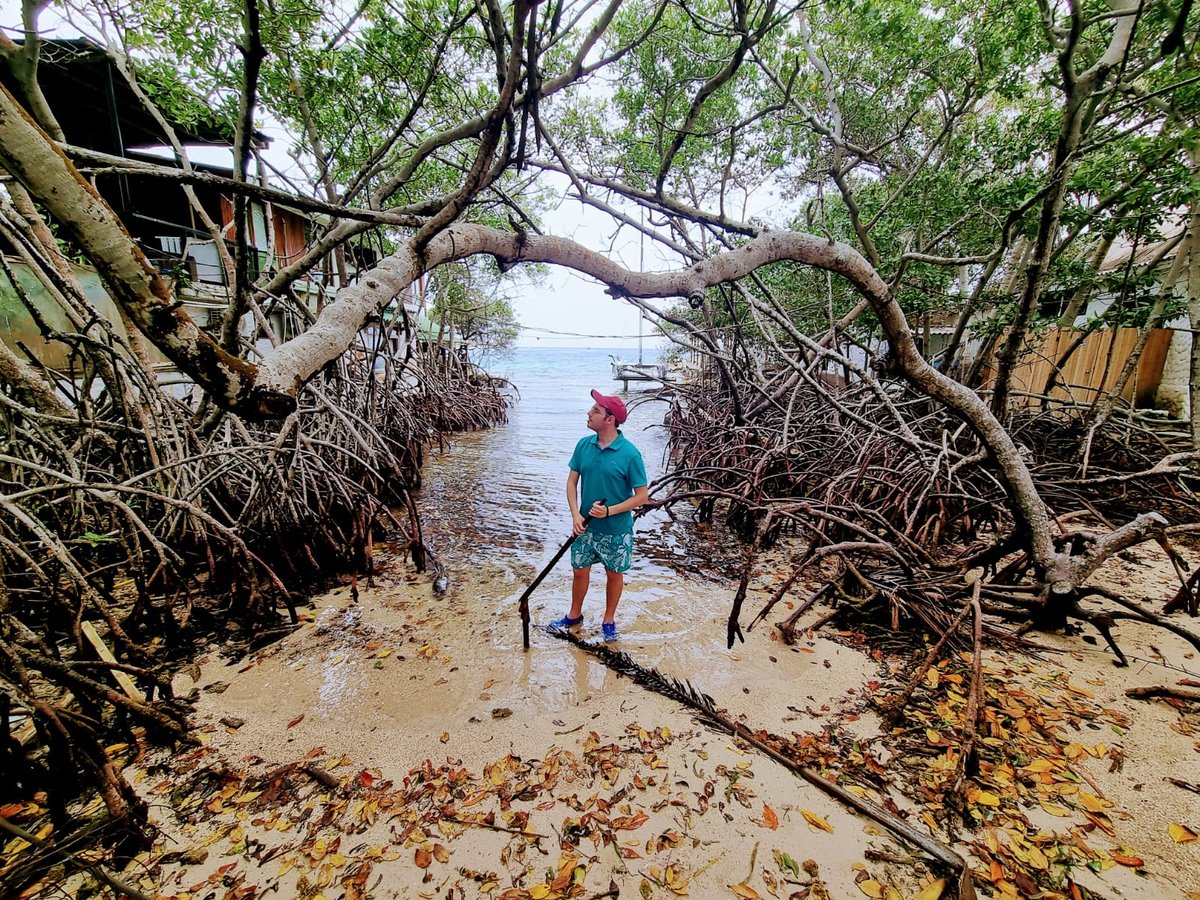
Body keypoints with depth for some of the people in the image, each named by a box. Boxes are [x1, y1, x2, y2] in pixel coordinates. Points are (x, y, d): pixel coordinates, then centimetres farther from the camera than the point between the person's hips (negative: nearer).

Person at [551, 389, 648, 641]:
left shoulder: (629, 453, -20)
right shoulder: (584, 445, -6)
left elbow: (642, 495, -14)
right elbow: (572, 481, 1)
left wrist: (610, 511, -24)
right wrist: (576, 515, -11)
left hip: (616, 529, -3)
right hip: (586, 525, 4)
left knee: (614, 574, 16)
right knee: (579, 571, 18)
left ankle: (609, 619, 39)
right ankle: (574, 615, 43)